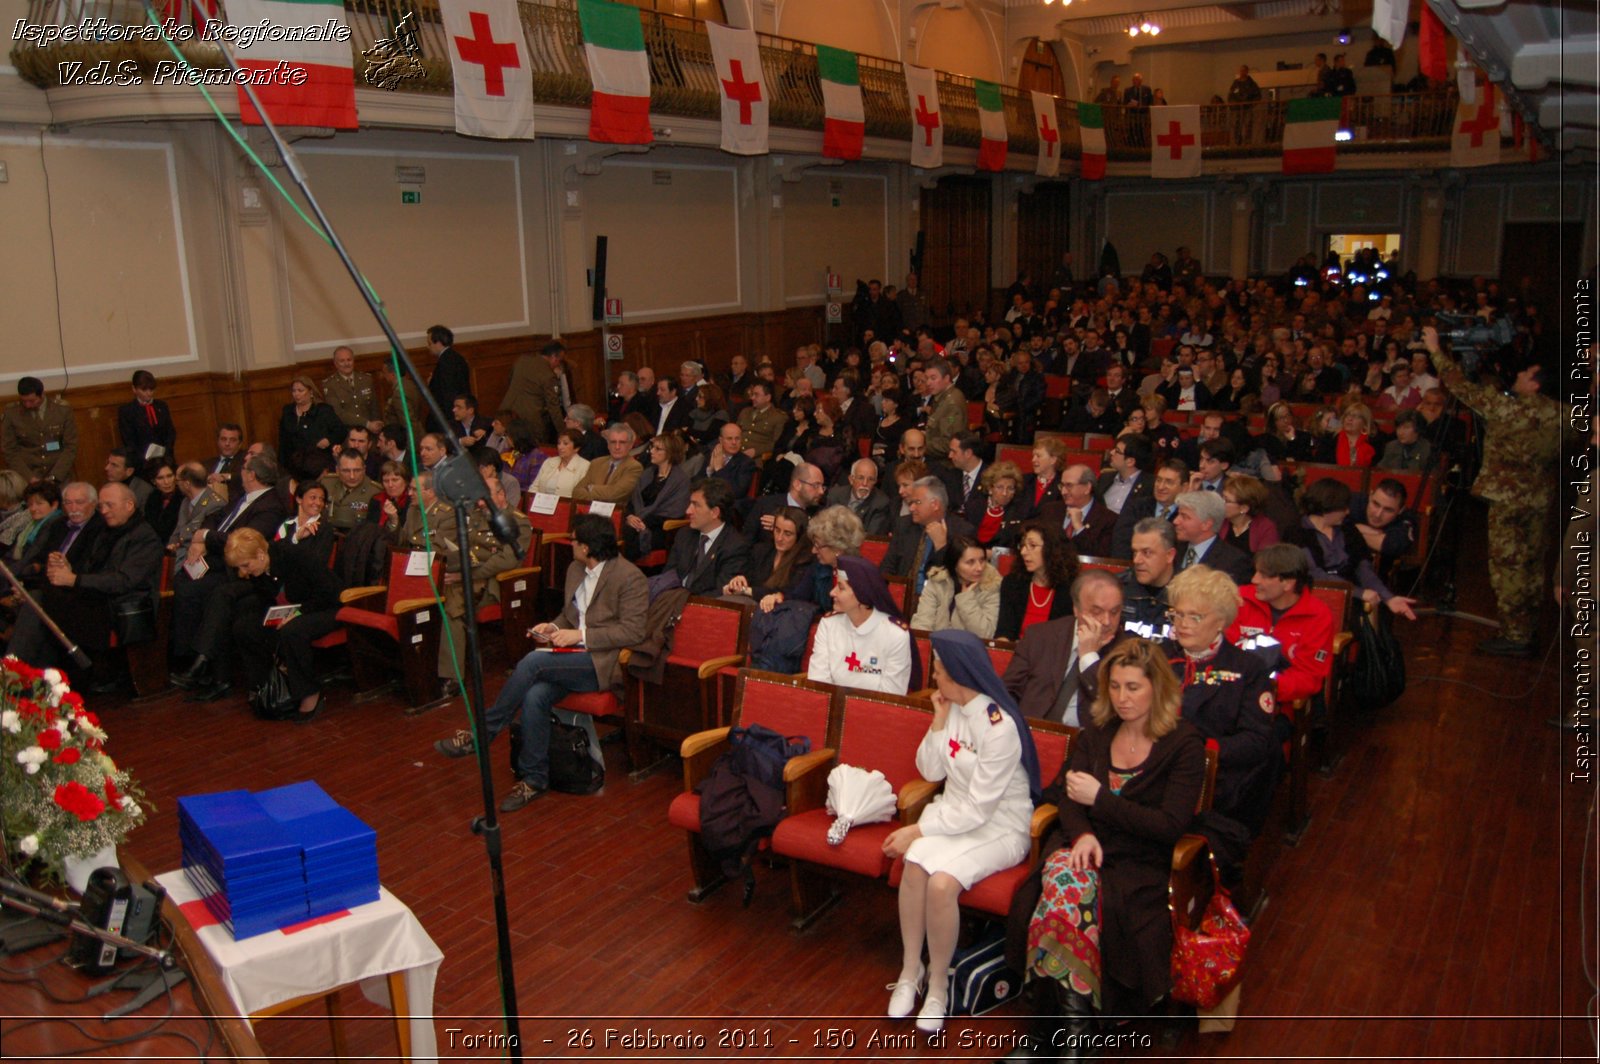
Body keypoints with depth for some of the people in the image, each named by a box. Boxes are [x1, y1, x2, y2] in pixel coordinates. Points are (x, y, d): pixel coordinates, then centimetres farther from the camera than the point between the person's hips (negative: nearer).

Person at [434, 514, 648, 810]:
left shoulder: (629, 577, -10)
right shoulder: (575, 569, 16)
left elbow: (633, 631, -15)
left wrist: (580, 635, -19)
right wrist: (554, 627, 4)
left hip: (606, 663, -7)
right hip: (575, 657, 7)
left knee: (534, 661, -27)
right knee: (535, 696, -25)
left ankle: (482, 733, -12)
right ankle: (533, 780, -14)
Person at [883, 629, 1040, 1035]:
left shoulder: (1000, 727, -22)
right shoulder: (953, 708, 2)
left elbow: (978, 810, -20)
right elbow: (930, 771, 4)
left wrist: (918, 829, -17)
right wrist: (939, 720, -7)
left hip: (999, 827, -6)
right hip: (955, 813, 6)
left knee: (942, 882, -30)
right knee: (915, 862, -25)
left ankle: (937, 982, -7)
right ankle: (911, 968, -8)